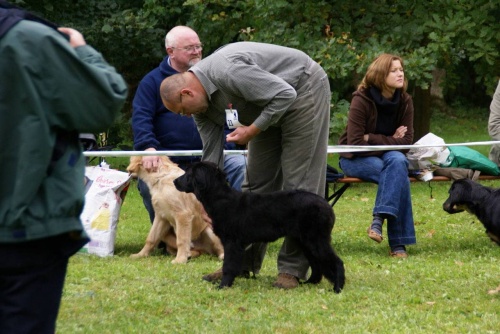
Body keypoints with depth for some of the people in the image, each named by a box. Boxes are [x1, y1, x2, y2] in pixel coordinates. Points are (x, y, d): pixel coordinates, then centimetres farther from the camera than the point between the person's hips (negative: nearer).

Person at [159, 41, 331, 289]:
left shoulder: (227, 72, -32)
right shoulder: (202, 104, -3)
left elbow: (284, 94, -30)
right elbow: (211, 155, 3)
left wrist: (252, 130, -23)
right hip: (267, 106, 9)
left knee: (299, 182, -10)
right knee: (257, 179, 8)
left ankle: (293, 269, -9)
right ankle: (244, 262, 14)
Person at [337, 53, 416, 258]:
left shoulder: (404, 101, -3)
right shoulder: (361, 101, -16)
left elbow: (406, 141, -6)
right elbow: (355, 144, -20)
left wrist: (371, 139, -15)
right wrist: (390, 141, -14)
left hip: (387, 156, 4)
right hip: (354, 159, -4)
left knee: (398, 161, -33)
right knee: (399, 173, -32)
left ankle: (379, 220, -41)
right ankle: (398, 242, -37)